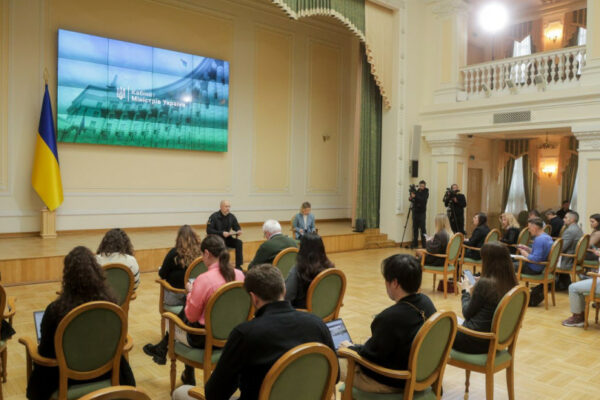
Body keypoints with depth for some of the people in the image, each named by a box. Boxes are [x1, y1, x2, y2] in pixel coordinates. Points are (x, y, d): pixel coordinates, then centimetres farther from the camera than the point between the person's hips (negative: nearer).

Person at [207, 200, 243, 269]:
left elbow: (237, 227, 11)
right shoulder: (214, 216, -13)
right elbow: (209, 230, -19)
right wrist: (222, 233, -30)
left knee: (239, 242, -20)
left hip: (227, 238, 5)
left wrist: (238, 231, -15)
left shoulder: (232, 217, 0)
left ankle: (238, 265, -16)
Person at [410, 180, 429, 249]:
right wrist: (411, 198, -12)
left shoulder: (426, 192, -2)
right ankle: (415, 244, 11)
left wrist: (415, 196, -27)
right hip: (415, 212, 4)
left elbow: (423, 200, -18)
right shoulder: (416, 191, 8)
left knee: (422, 228, -7)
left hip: (422, 213, -4)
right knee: (415, 228, 4)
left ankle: (424, 244, -3)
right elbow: (414, 201, 10)